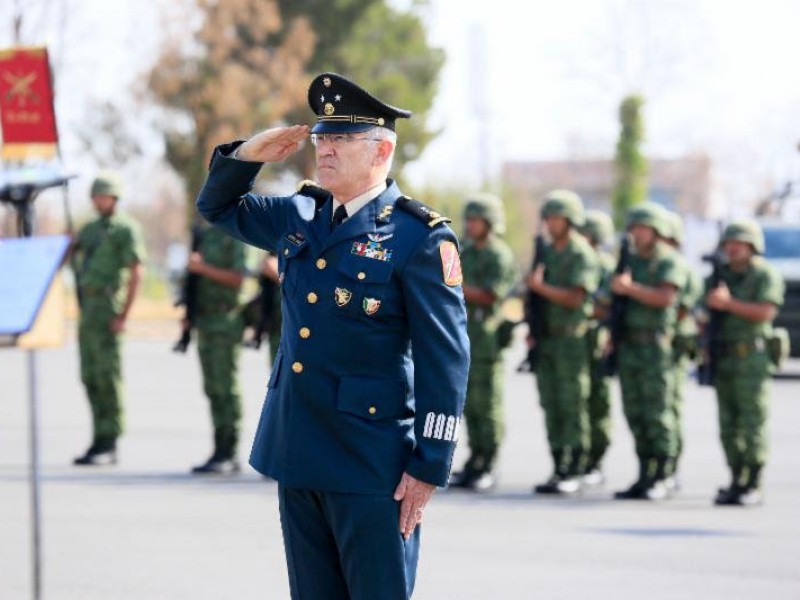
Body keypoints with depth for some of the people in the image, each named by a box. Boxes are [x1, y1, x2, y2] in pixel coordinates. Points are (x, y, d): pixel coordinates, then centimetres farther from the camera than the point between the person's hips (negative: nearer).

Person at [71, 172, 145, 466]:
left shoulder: (126, 229, -6)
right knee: (91, 378, 8)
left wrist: (123, 316, -19)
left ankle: (109, 446, -6)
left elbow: (135, 275, -13)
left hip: (107, 309, -8)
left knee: (108, 376, -8)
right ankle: (99, 441, 12)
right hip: (87, 311, 8)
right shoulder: (89, 230, 18)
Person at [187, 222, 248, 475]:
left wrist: (203, 268, -18)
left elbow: (237, 278, -17)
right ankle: (221, 453, 11)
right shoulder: (204, 235, 16)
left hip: (226, 320, -8)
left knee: (225, 387, -8)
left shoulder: (236, 236, -8)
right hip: (206, 320, 8)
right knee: (212, 388, 8)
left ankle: (227, 454, -8)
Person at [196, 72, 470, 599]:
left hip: (372, 467, -7)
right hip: (298, 457, 7)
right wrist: (249, 155, 5)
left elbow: (446, 357, -12)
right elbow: (220, 206, 27)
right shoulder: (300, 217, 11)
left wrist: (430, 466, -15)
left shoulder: (421, 236, -10)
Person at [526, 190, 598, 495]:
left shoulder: (582, 255, -7)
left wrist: (541, 287, -14)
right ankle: (558, 469, 11)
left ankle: (574, 473, -3)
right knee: (551, 406, 7)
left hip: (571, 340, -7)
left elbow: (576, 298, -16)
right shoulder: (547, 252, 16)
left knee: (573, 407, -5)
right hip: (546, 340, 7)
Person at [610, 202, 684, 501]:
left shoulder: (668, 262, -4)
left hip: (656, 347, -7)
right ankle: (644, 477, 11)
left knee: (657, 414, -6)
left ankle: (660, 481, -4)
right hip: (629, 347, 7)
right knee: (635, 414, 7)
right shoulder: (631, 261, 17)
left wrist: (631, 288, -24)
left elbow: (665, 297, -19)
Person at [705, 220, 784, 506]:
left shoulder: (766, 275, -3)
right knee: (729, 426, 6)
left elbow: (765, 312, -16)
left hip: (752, 359, -6)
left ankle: (753, 487, -4)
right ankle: (736, 483, 11)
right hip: (723, 360, 6)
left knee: (752, 424, -6)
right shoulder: (721, 275, 15)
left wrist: (728, 303, -20)